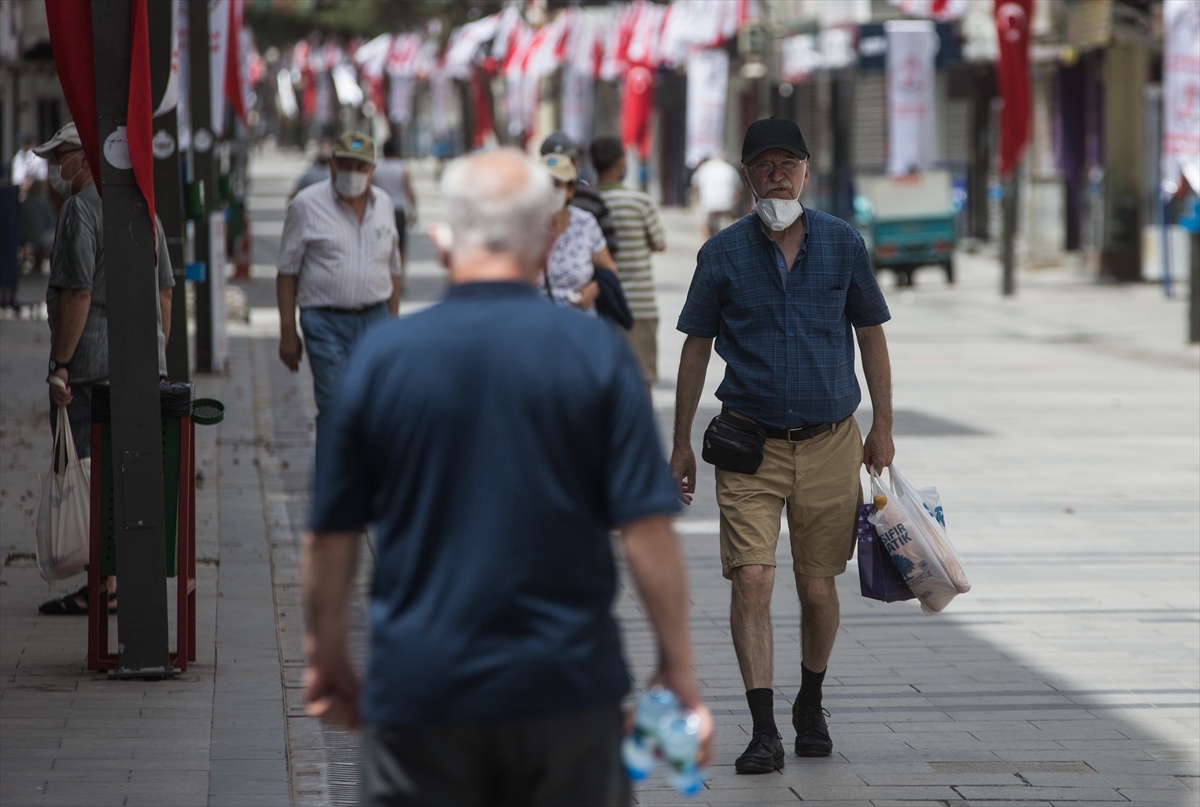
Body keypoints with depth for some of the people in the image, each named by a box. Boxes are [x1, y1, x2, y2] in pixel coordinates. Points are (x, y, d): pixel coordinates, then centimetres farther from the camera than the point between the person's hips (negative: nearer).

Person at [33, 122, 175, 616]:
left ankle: (103, 587, -5)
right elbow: (165, 293, 16)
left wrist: (59, 366, -16)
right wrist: (158, 360, 20)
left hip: (92, 365, -8)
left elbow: (78, 293, -18)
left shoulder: (81, 209, -12)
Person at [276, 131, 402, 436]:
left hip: (375, 319, 4)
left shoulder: (383, 204, 11)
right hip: (327, 322, -4)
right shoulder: (307, 205, -2)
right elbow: (287, 273, -1)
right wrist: (287, 332, -5)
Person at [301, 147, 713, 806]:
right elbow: (647, 529, -8)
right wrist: (677, 667, 2)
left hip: (418, 690, 0)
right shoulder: (597, 353, -4)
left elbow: (330, 537, 2)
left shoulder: (381, 356, -2)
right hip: (566, 682, 0)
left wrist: (328, 657, 16)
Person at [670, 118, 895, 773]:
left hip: (829, 442, 1)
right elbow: (696, 349, 7)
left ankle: (811, 705, 30)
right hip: (751, 443, -1)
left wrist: (883, 427, 9)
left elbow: (871, 336, 12)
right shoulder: (723, 253, 0)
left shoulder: (842, 244, 2)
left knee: (817, 588, 6)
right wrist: (681, 444, 7)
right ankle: (763, 730, -10)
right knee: (751, 580, -12)